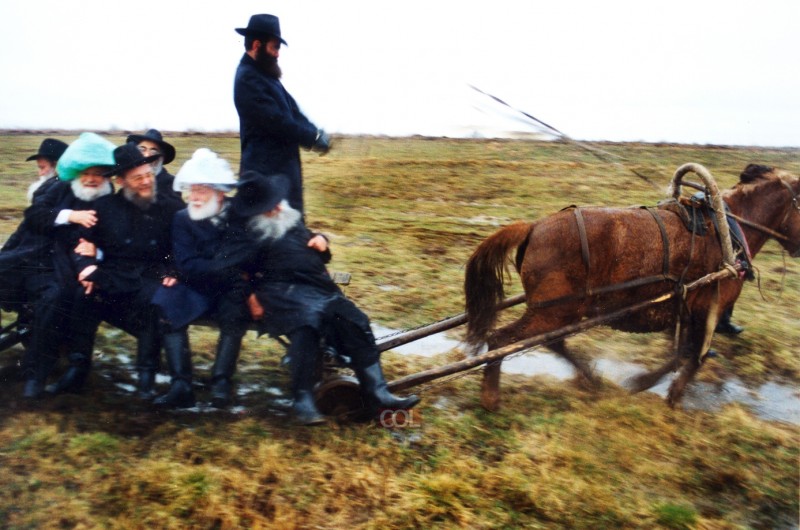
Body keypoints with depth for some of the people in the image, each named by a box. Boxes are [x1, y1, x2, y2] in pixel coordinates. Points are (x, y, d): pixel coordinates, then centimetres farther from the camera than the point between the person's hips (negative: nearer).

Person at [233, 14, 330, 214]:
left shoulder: (265, 74, 14)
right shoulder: (247, 78, -16)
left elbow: (292, 111, 14)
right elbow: (277, 121, -22)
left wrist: (315, 133, -3)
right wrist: (314, 137, -13)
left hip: (282, 166, 10)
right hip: (267, 170, -10)